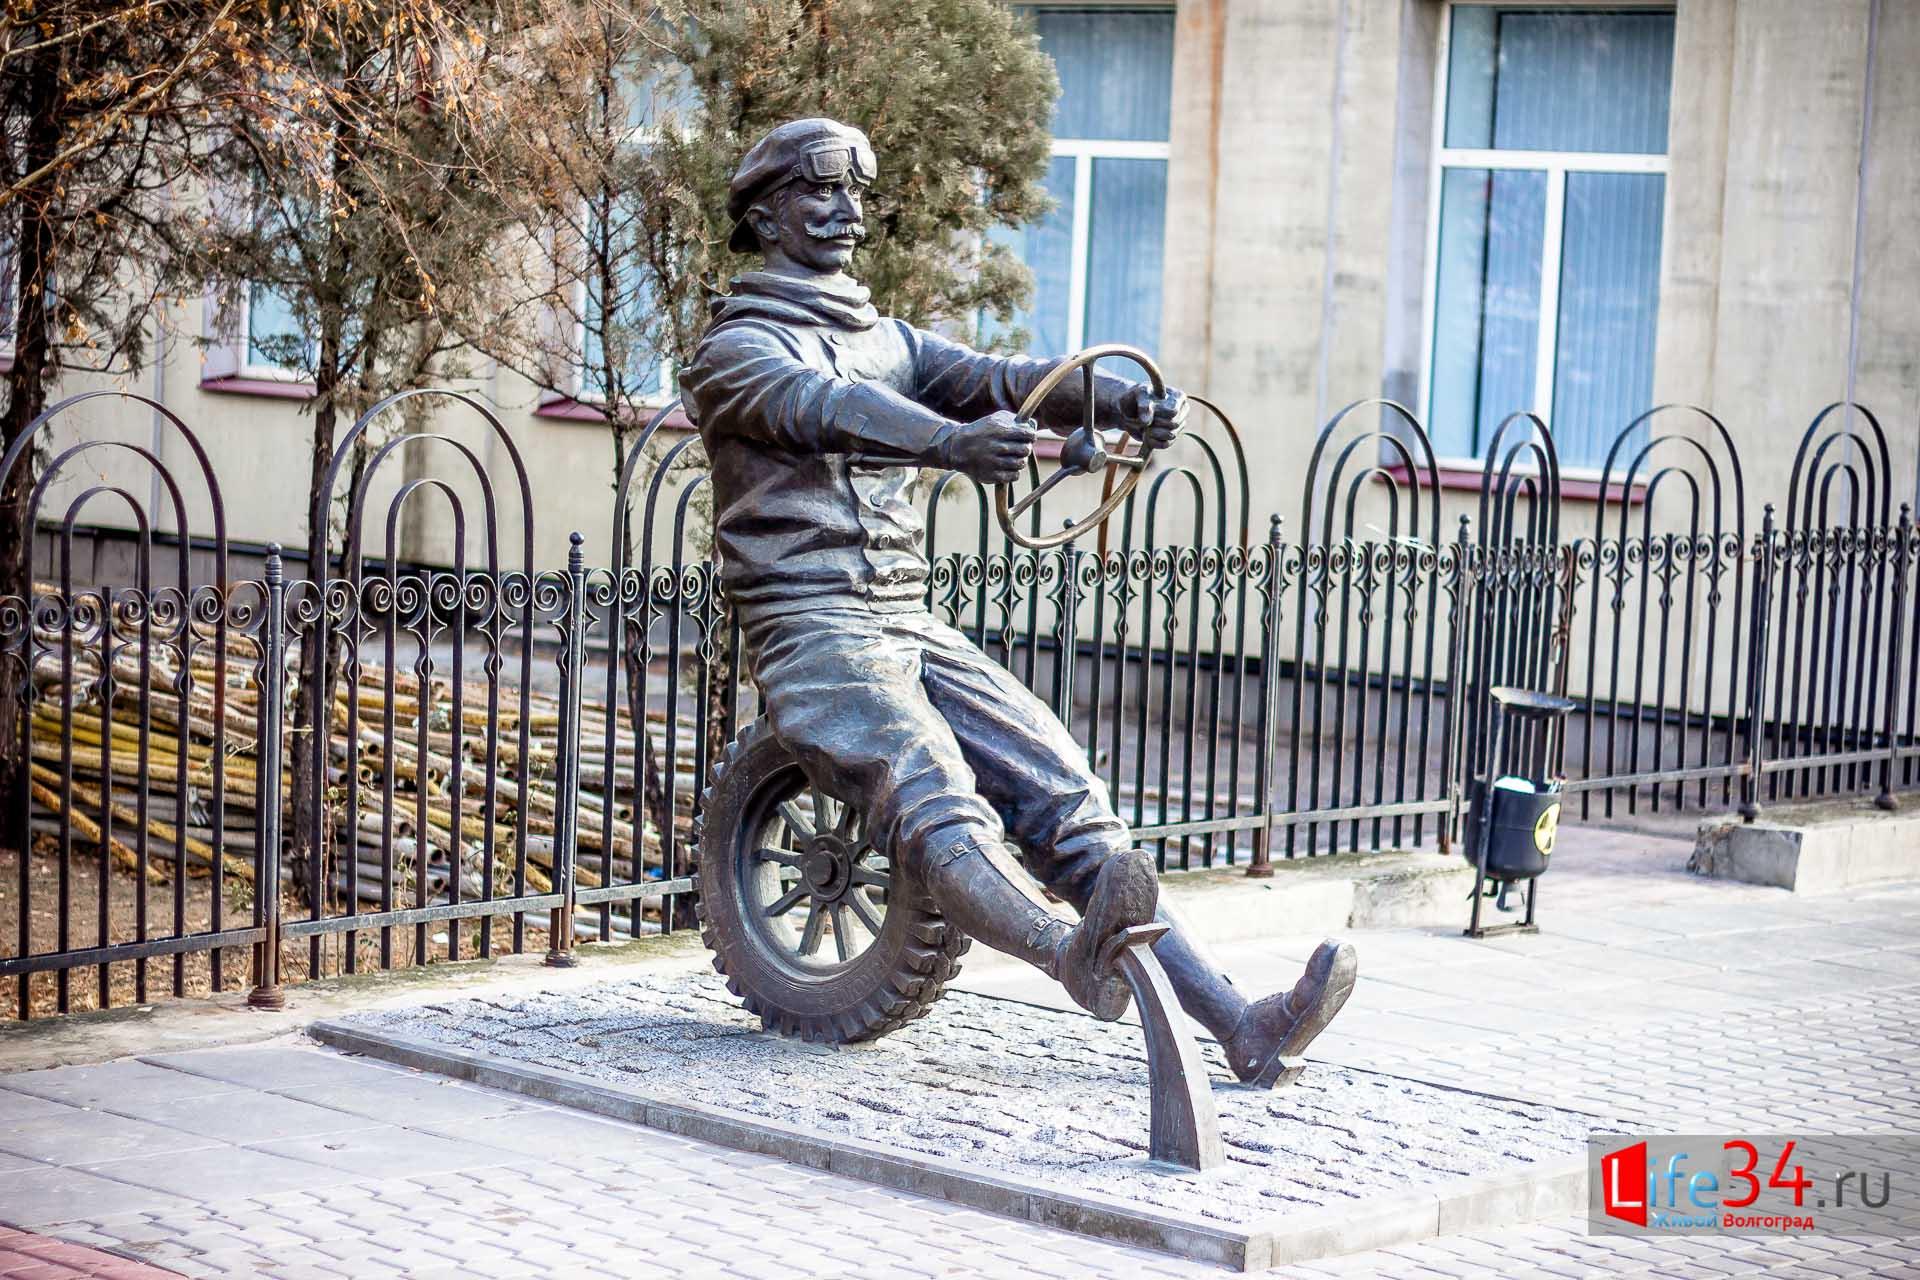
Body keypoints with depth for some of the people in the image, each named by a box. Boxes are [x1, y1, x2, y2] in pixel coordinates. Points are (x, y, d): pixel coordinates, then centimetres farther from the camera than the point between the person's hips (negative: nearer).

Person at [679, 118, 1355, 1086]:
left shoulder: (891, 343, 23)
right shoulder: (734, 349, 1)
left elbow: (997, 378, 3)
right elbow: (826, 409, -21)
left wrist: (1117, 398, -19)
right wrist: (950, 443, -42)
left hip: (910, 627, 7)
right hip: (810, 632, -6)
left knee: (1068, 797, -9)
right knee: (938, 809, -31)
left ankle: (1240, 1026, -18)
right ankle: (1076, 962, -59)